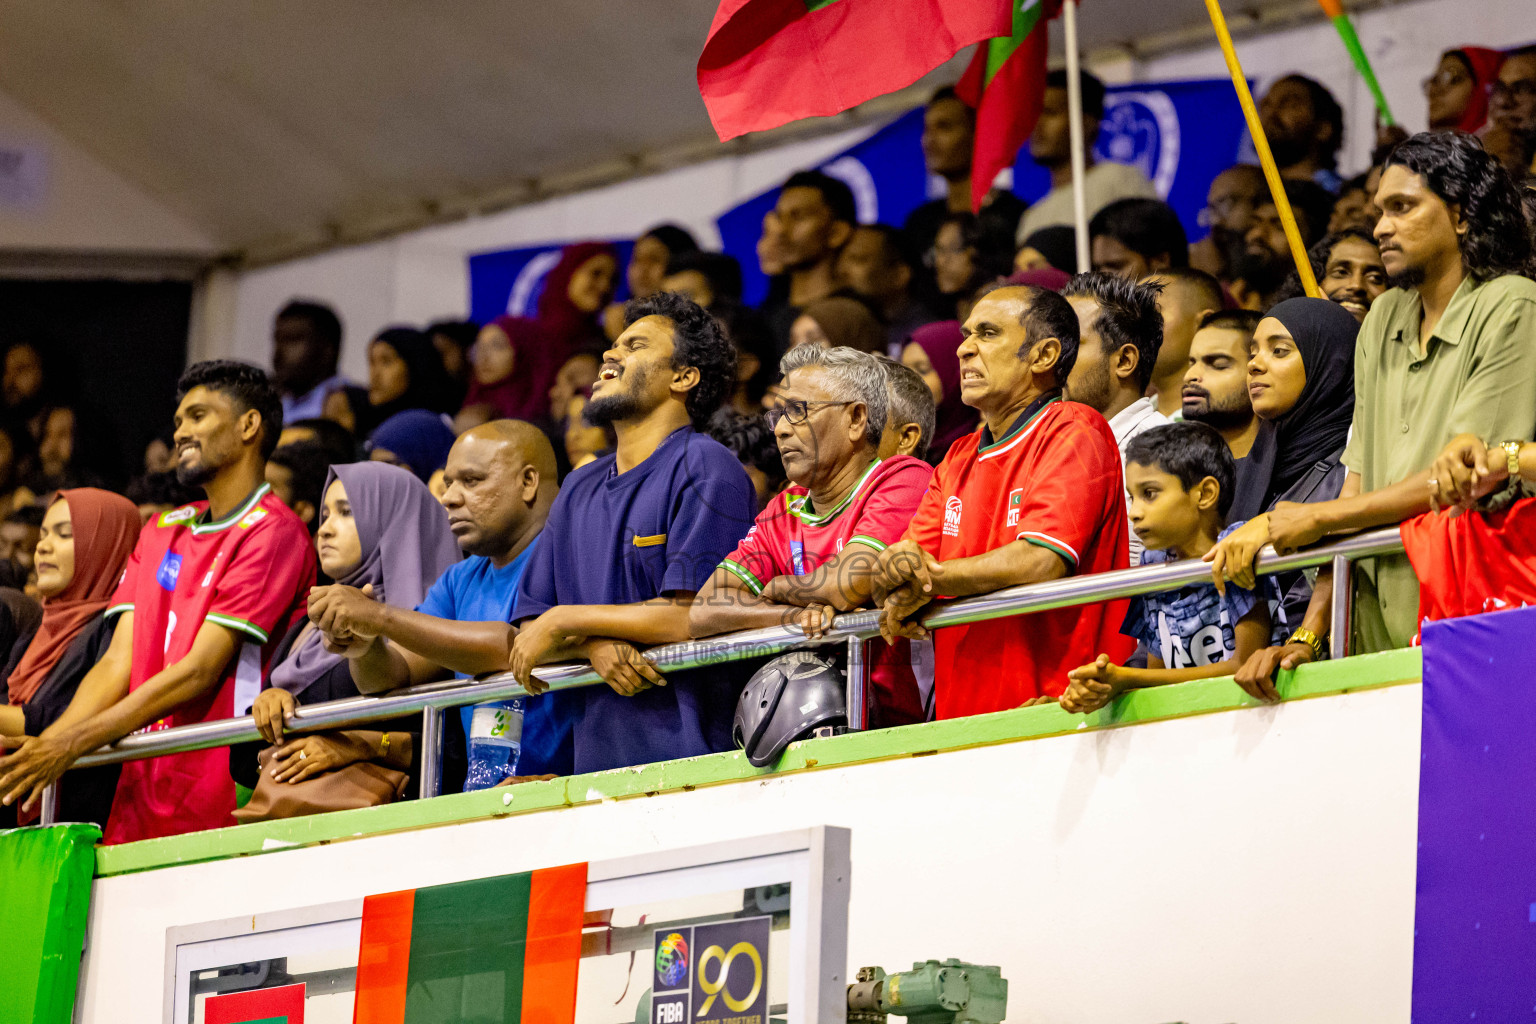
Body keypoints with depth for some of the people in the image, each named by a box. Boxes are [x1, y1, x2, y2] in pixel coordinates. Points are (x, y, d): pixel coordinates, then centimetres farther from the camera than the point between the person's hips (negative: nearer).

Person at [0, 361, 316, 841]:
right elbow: (119, 662, 11)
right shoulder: (161, 532, 19)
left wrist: (74, 743, -16)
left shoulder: (273, 534, -6)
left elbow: (200, 671, -13)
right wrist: (46, 744, -6)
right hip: (141, 799, 6)